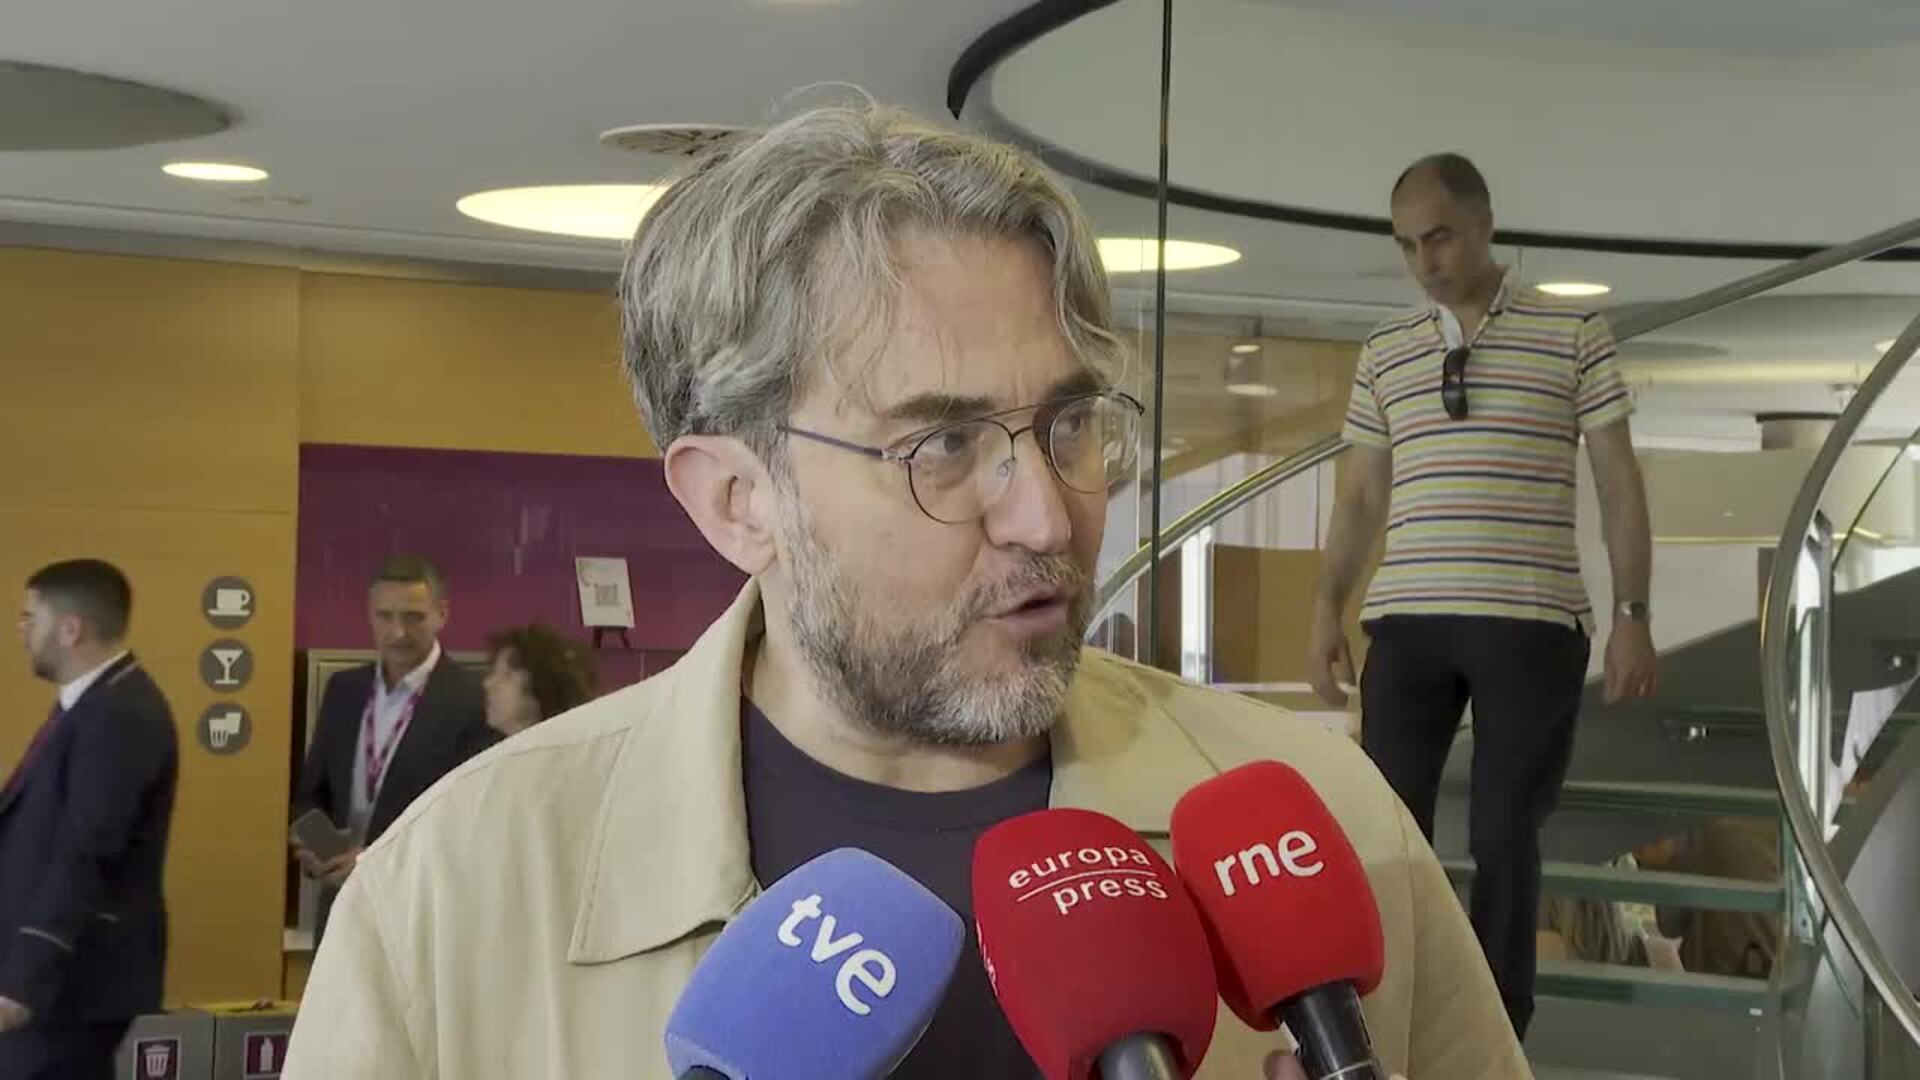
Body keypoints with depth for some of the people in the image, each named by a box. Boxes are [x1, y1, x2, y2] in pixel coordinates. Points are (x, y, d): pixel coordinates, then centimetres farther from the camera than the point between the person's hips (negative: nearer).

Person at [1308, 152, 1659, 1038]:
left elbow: (1619, 485, 2)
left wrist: (1633, 615, -4)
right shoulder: (1384, 352, 11)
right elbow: (1360, 497, 15)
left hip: (1534, 623, -3)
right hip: (1407, 622, 3)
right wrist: (1326, 611, 6)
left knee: (1504, 838, -1)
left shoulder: (1573, 336, 2)